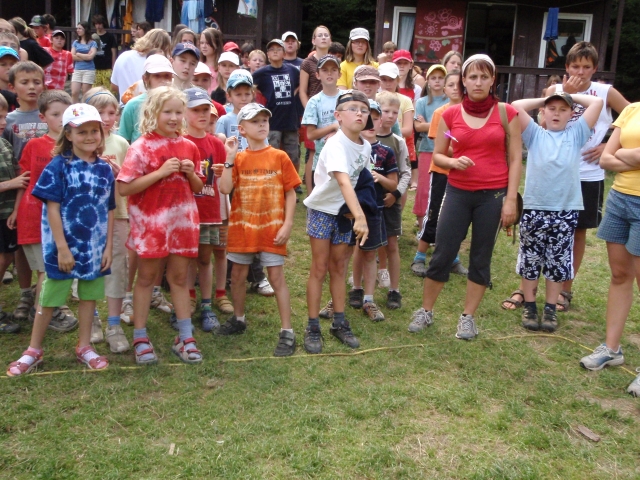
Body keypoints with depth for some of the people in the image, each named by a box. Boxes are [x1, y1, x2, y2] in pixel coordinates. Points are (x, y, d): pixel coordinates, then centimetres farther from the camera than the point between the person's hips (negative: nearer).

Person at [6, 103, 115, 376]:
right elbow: (52, 209, -12)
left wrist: (108, 246, 2)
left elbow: (109, 211, 7)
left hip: (95, 247, 4)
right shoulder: (58, 166, -10)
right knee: (49, 297, 6)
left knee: (89, 294, 13)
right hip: (64, 245, -4)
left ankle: (84, 347, 27)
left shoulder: (105, 169, 3)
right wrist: (62, 248, -16)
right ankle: (34, 350, 20)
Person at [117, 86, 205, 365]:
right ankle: (140, 339, 17)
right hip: (150, 221, -4)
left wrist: (191, 173, -9)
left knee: (180, 277, 11)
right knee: (146, 277, 7)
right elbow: (123, 188, -16)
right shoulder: (141, 148, -9)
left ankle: (185, 337, 19)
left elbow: (198, 188, 13)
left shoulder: (188, 147, 6)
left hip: (182, 220, 4)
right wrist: (161, 172, -20)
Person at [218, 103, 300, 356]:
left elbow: (290, 193, -3)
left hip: (271, 229, -3)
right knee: (237, 275, 15)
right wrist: (230, 158, -14)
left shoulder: (279, 157, -4)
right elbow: (225, 188, -11)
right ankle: (238, 319, 37)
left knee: (276, 278, -1)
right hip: (242, 228, 3)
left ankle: (287, 332, 5)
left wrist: (287, 224, -9)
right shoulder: (238, 159, 2)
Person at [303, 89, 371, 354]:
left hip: (345, 211, 6)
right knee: (319, 268, 0)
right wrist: (360, 216, -51)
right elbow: (343, 181, -40)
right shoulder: (335, 145, -26)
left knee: (339, 267, 13)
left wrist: (355, 214, 0)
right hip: (322, 209, -6)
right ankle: (312, 328, 9)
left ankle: (339, 323, 23)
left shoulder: (366, 147, -3)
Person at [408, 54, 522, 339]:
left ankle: (468, 317, 21)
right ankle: (426, 311, 20)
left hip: (493, 195, -1)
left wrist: (511, 199, -7)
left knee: (480, 259, 8)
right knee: (442, 254, 4)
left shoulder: (507, 113, -2)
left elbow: (515, 160, -1)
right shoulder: (450, 115, 1)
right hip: (457, 192, 1)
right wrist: (453, 162, -14)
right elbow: (437, 155, 8)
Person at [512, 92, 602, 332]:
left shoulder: (576, 135, 9)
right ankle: (529, 306, 19)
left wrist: (571, 96, 14)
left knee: (558, 262, 7)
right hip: (534, 209, 0)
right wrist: (543, 100, 8)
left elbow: (597, 102, 3)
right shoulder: (535, 134, 7)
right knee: (530, 260, 7)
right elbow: (516, 106, -3)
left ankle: (550, 309, 19)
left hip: (566, 211, 1)